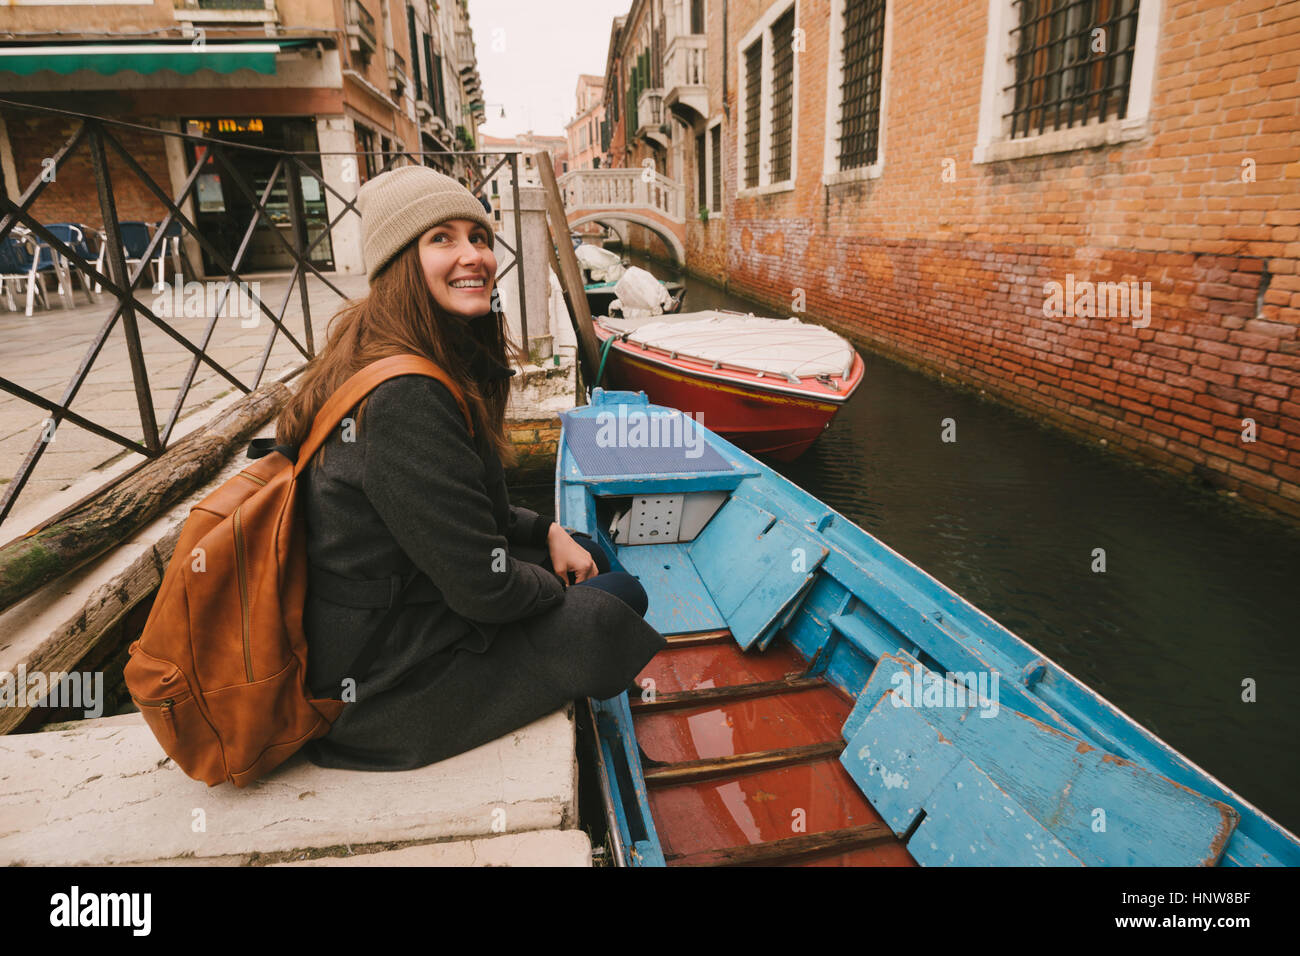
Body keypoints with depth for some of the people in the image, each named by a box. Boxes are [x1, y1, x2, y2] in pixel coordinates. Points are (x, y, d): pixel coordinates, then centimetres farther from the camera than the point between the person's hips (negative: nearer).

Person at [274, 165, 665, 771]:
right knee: (617, 605, -5)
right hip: (381, 686, -9)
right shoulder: (403, 399, -29)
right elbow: (484, 589, -26)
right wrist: (556, 588, -7)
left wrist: (548, 532, 3)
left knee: (593, 554, 16)